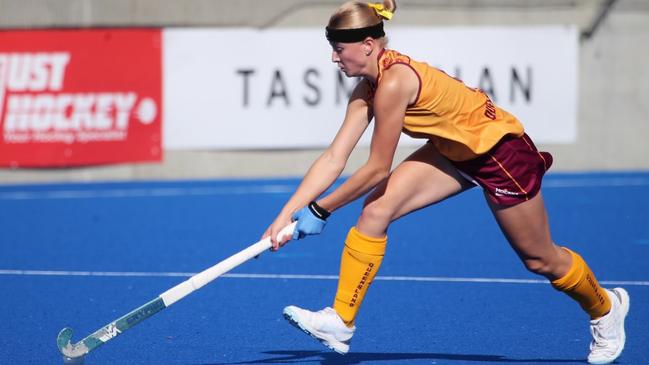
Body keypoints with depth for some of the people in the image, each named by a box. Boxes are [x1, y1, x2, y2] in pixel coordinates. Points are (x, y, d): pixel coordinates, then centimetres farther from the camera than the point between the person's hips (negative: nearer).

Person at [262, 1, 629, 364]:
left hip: (502, 150, -8)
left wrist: (320, 210, -18)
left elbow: (378, 169, -26)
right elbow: (334, 159, -7)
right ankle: (341, 321, -8)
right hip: (454, 150, 8)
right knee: (375, 209, -11)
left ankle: (605, 308, 37)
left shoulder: (394, 83, -33)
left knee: (539, 258, 9)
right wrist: (287, 214, -13)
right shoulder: (368, 88, -7)